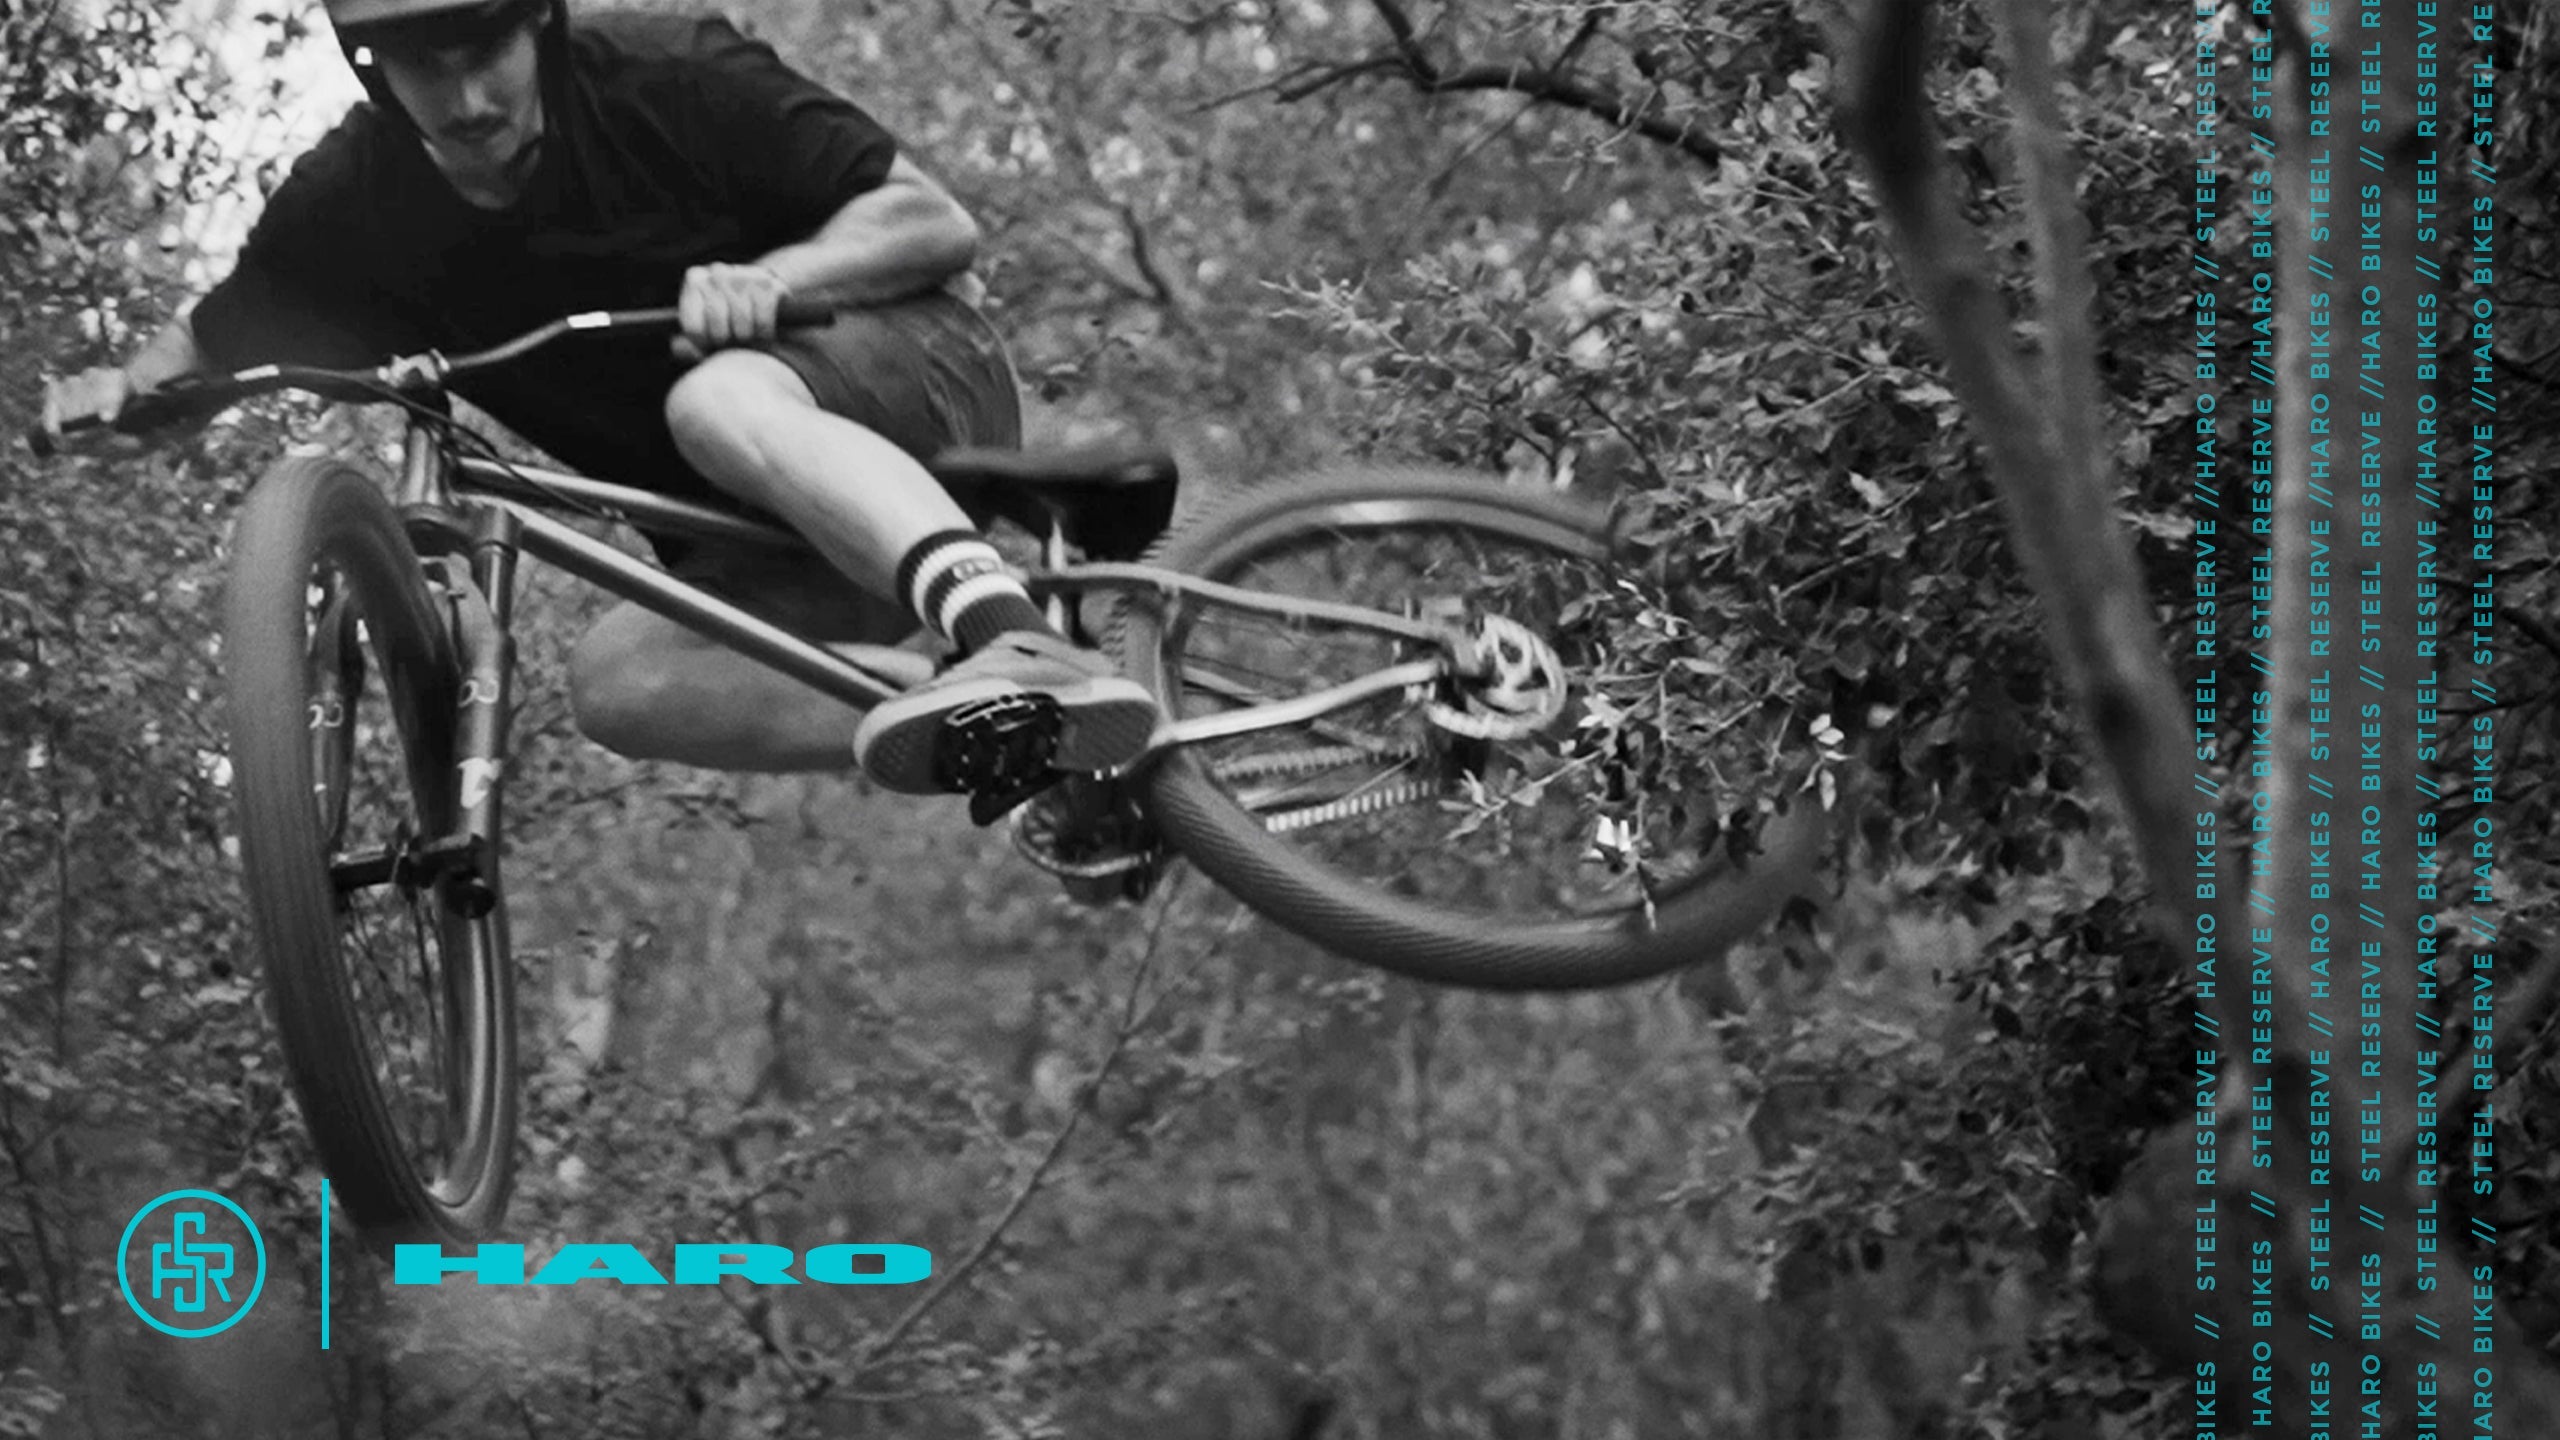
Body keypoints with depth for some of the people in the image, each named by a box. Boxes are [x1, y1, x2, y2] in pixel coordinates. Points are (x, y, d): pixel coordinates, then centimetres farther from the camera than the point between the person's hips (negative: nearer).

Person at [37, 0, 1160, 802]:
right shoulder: (350, 206, -7)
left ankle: (1020, 644, -56)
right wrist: (121, 386, -15)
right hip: (786, 533, 5)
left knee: (721, 401, -36)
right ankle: (1013, 737, -32)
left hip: (917, 379, -5)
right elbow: (213, 344, 8)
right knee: (622, 684, -24)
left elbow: (938, 224, -17)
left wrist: (771, 277, -34)